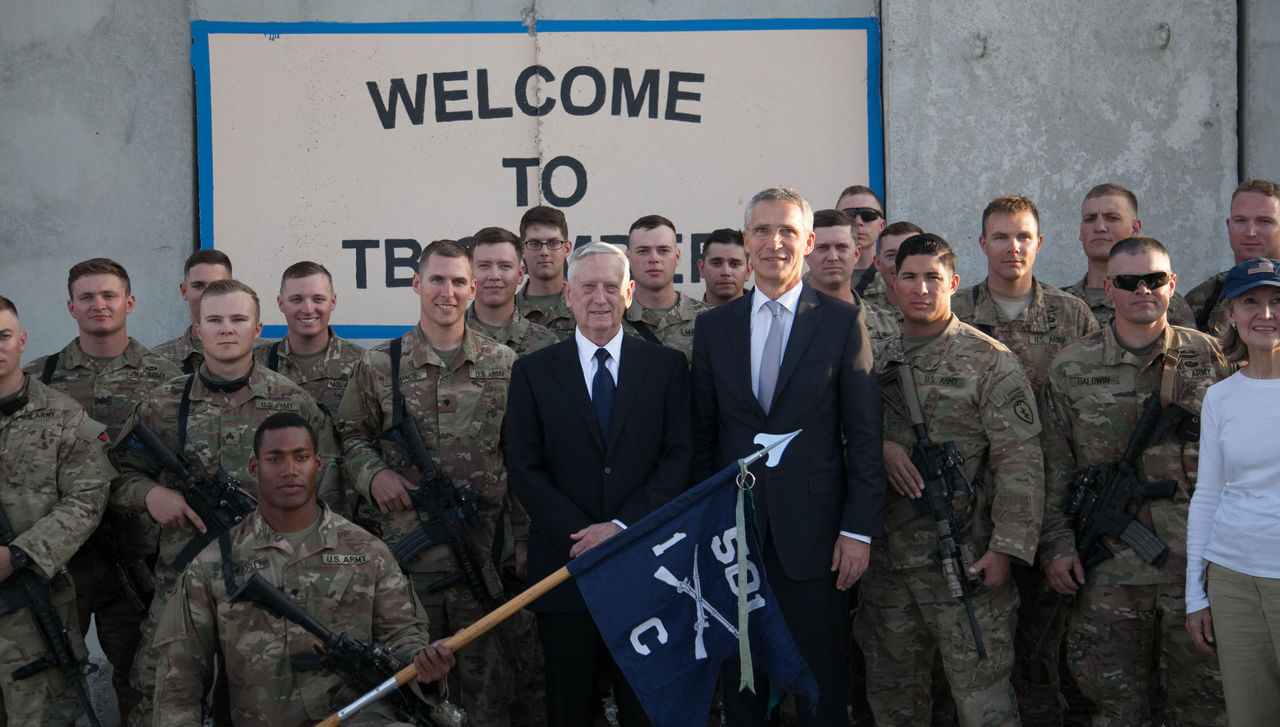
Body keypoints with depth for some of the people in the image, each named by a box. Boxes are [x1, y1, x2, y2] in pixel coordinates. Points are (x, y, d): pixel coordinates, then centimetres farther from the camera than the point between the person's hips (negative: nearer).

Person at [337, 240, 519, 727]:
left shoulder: (503, 365, 5)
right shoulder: (379, 365, 3)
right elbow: (351, 435, 12)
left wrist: (523, 536, 5)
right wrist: (373, 473, -8)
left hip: (481, 542, 1)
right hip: (402, 537, 0)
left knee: (486, 668, 6)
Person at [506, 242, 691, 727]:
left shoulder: (667, 367, 6)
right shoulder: (533, 372, 6)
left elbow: (679, 457, -1)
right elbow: (524, 469, 0)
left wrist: (622, 527, -12)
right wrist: (582, 537, -11)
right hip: (564, 561, 0)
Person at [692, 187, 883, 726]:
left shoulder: (843, 322, 0)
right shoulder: (713, 326, 8)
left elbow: (864, 435, -2)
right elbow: (703, 434, 9)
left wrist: (859, 529, -7)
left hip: (812, 532, -2)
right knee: (739, 682, 11)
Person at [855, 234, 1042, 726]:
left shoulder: (991, 362, -5)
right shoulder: (878, 362, 11)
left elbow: (1019, 463, -10)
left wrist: (1005, 549, -16)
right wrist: (880, 446, -5)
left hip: (965, 559, -5)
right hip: (888, 555, 5)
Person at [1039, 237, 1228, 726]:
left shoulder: (1207, 356, 5)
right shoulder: (1072, 369, 4)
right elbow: (1054, 468, 5)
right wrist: (1057, 544, -1)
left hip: (1199, 562, 1)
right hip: (1109, 570, 0)